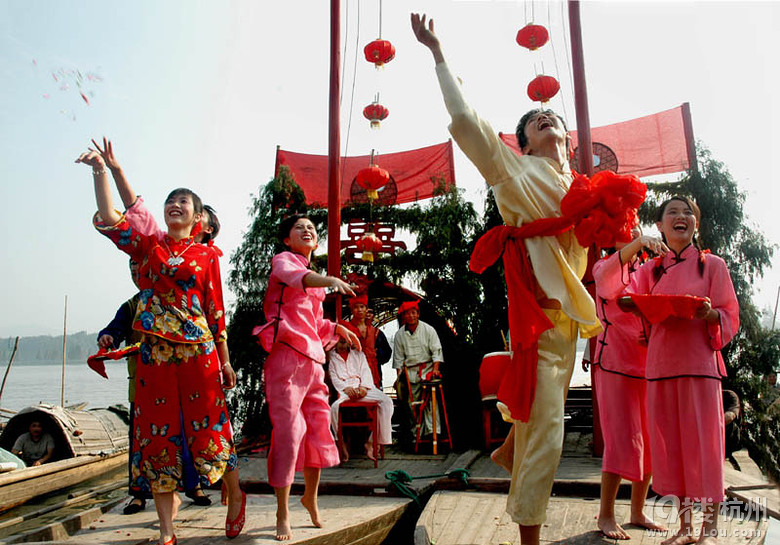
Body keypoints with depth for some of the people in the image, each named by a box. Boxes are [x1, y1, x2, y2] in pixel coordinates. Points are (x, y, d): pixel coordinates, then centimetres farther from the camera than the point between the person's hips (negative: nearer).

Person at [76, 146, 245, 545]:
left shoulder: (207, 255, 5)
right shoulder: (148, 246, 11)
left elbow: (216, 310, 5)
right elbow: (109, 219, -1)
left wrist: (225, 361, 3)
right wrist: (101, 170, -8)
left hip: (198, 352, -2)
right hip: (155, 354, 2)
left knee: (210, 429, 3)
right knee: (157, 437, 5)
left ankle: (235, 498, 29)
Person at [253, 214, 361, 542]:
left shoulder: (315, 277, 23)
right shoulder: (282, 260, 1)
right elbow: (294, 276, -25)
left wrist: (337, 329, 14)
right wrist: (331, 280, -43)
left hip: (313, 359, 7)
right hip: (286, 355, -7)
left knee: (318, 429, 10)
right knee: (288, 431, -8)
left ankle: (311, 497, 30)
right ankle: (283, 513, 5)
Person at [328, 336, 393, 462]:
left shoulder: (359, 354, 23)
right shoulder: (331, 357, 15)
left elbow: (366, 371, 12)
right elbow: (334, 377, 4)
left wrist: (363, 387, -8)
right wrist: (346, 388, -14)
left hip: (363, 388, 3)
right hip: (343, 390, -2)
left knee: (387, 401, -24)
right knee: (335, 407, -36)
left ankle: (372, 441, -18)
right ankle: (342, 444, -17)